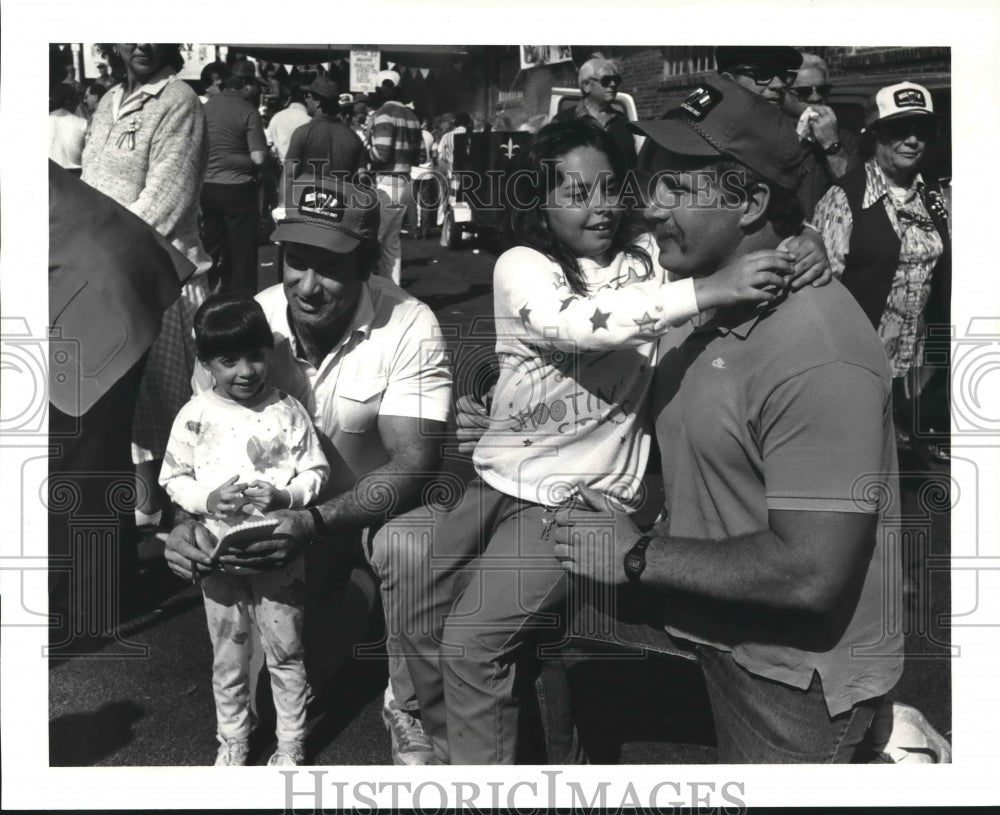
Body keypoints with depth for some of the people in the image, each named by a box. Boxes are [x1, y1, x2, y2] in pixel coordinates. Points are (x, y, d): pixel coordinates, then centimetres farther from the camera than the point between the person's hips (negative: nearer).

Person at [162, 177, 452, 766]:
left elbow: (413, 465, -28)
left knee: (405, 551, -35)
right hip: (288, 503, 2)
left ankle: (409, 709, -8)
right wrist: (191, 522, -30)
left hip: (381, 499, -2)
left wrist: (316, 523, -43)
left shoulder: (409, 327, -25)